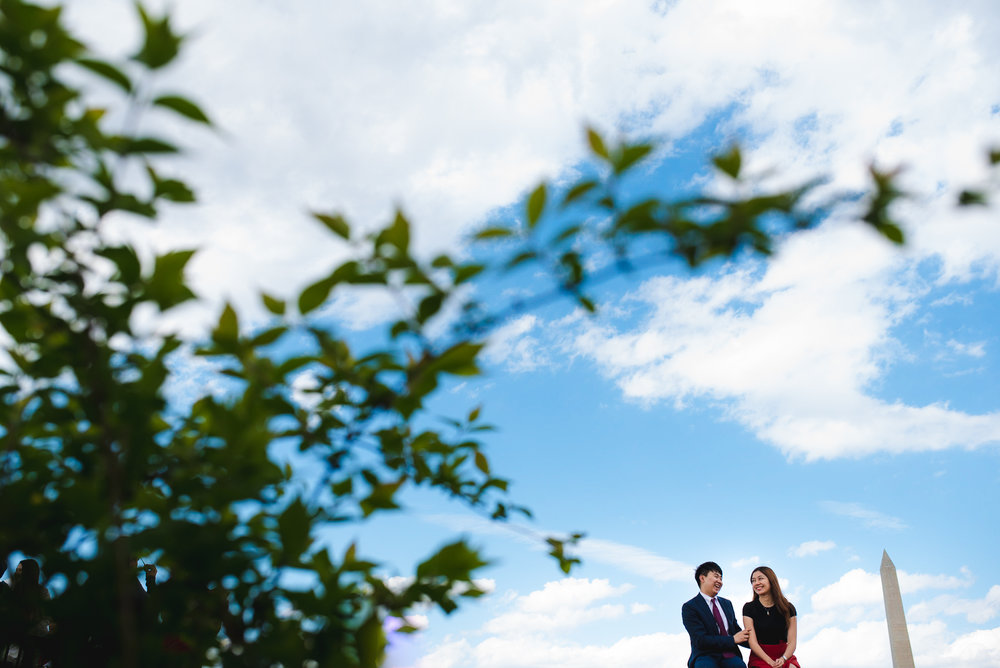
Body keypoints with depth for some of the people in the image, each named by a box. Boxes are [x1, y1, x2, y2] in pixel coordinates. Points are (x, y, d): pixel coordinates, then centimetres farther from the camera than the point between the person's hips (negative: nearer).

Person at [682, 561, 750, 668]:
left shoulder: (727, 604, 22)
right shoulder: (689, 607, -1)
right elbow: (700, 640, -9)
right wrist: (733, 639, -10)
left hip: (730, 656, 5)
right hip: (705, 658, -5)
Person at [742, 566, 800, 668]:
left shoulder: (788, 608, 6)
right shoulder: (749, 608, 2)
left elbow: (792, 642, 2)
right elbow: (752, 642, -4)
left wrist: (783, 659, -17)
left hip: (785, 657, 2)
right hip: (760, 659, -2)